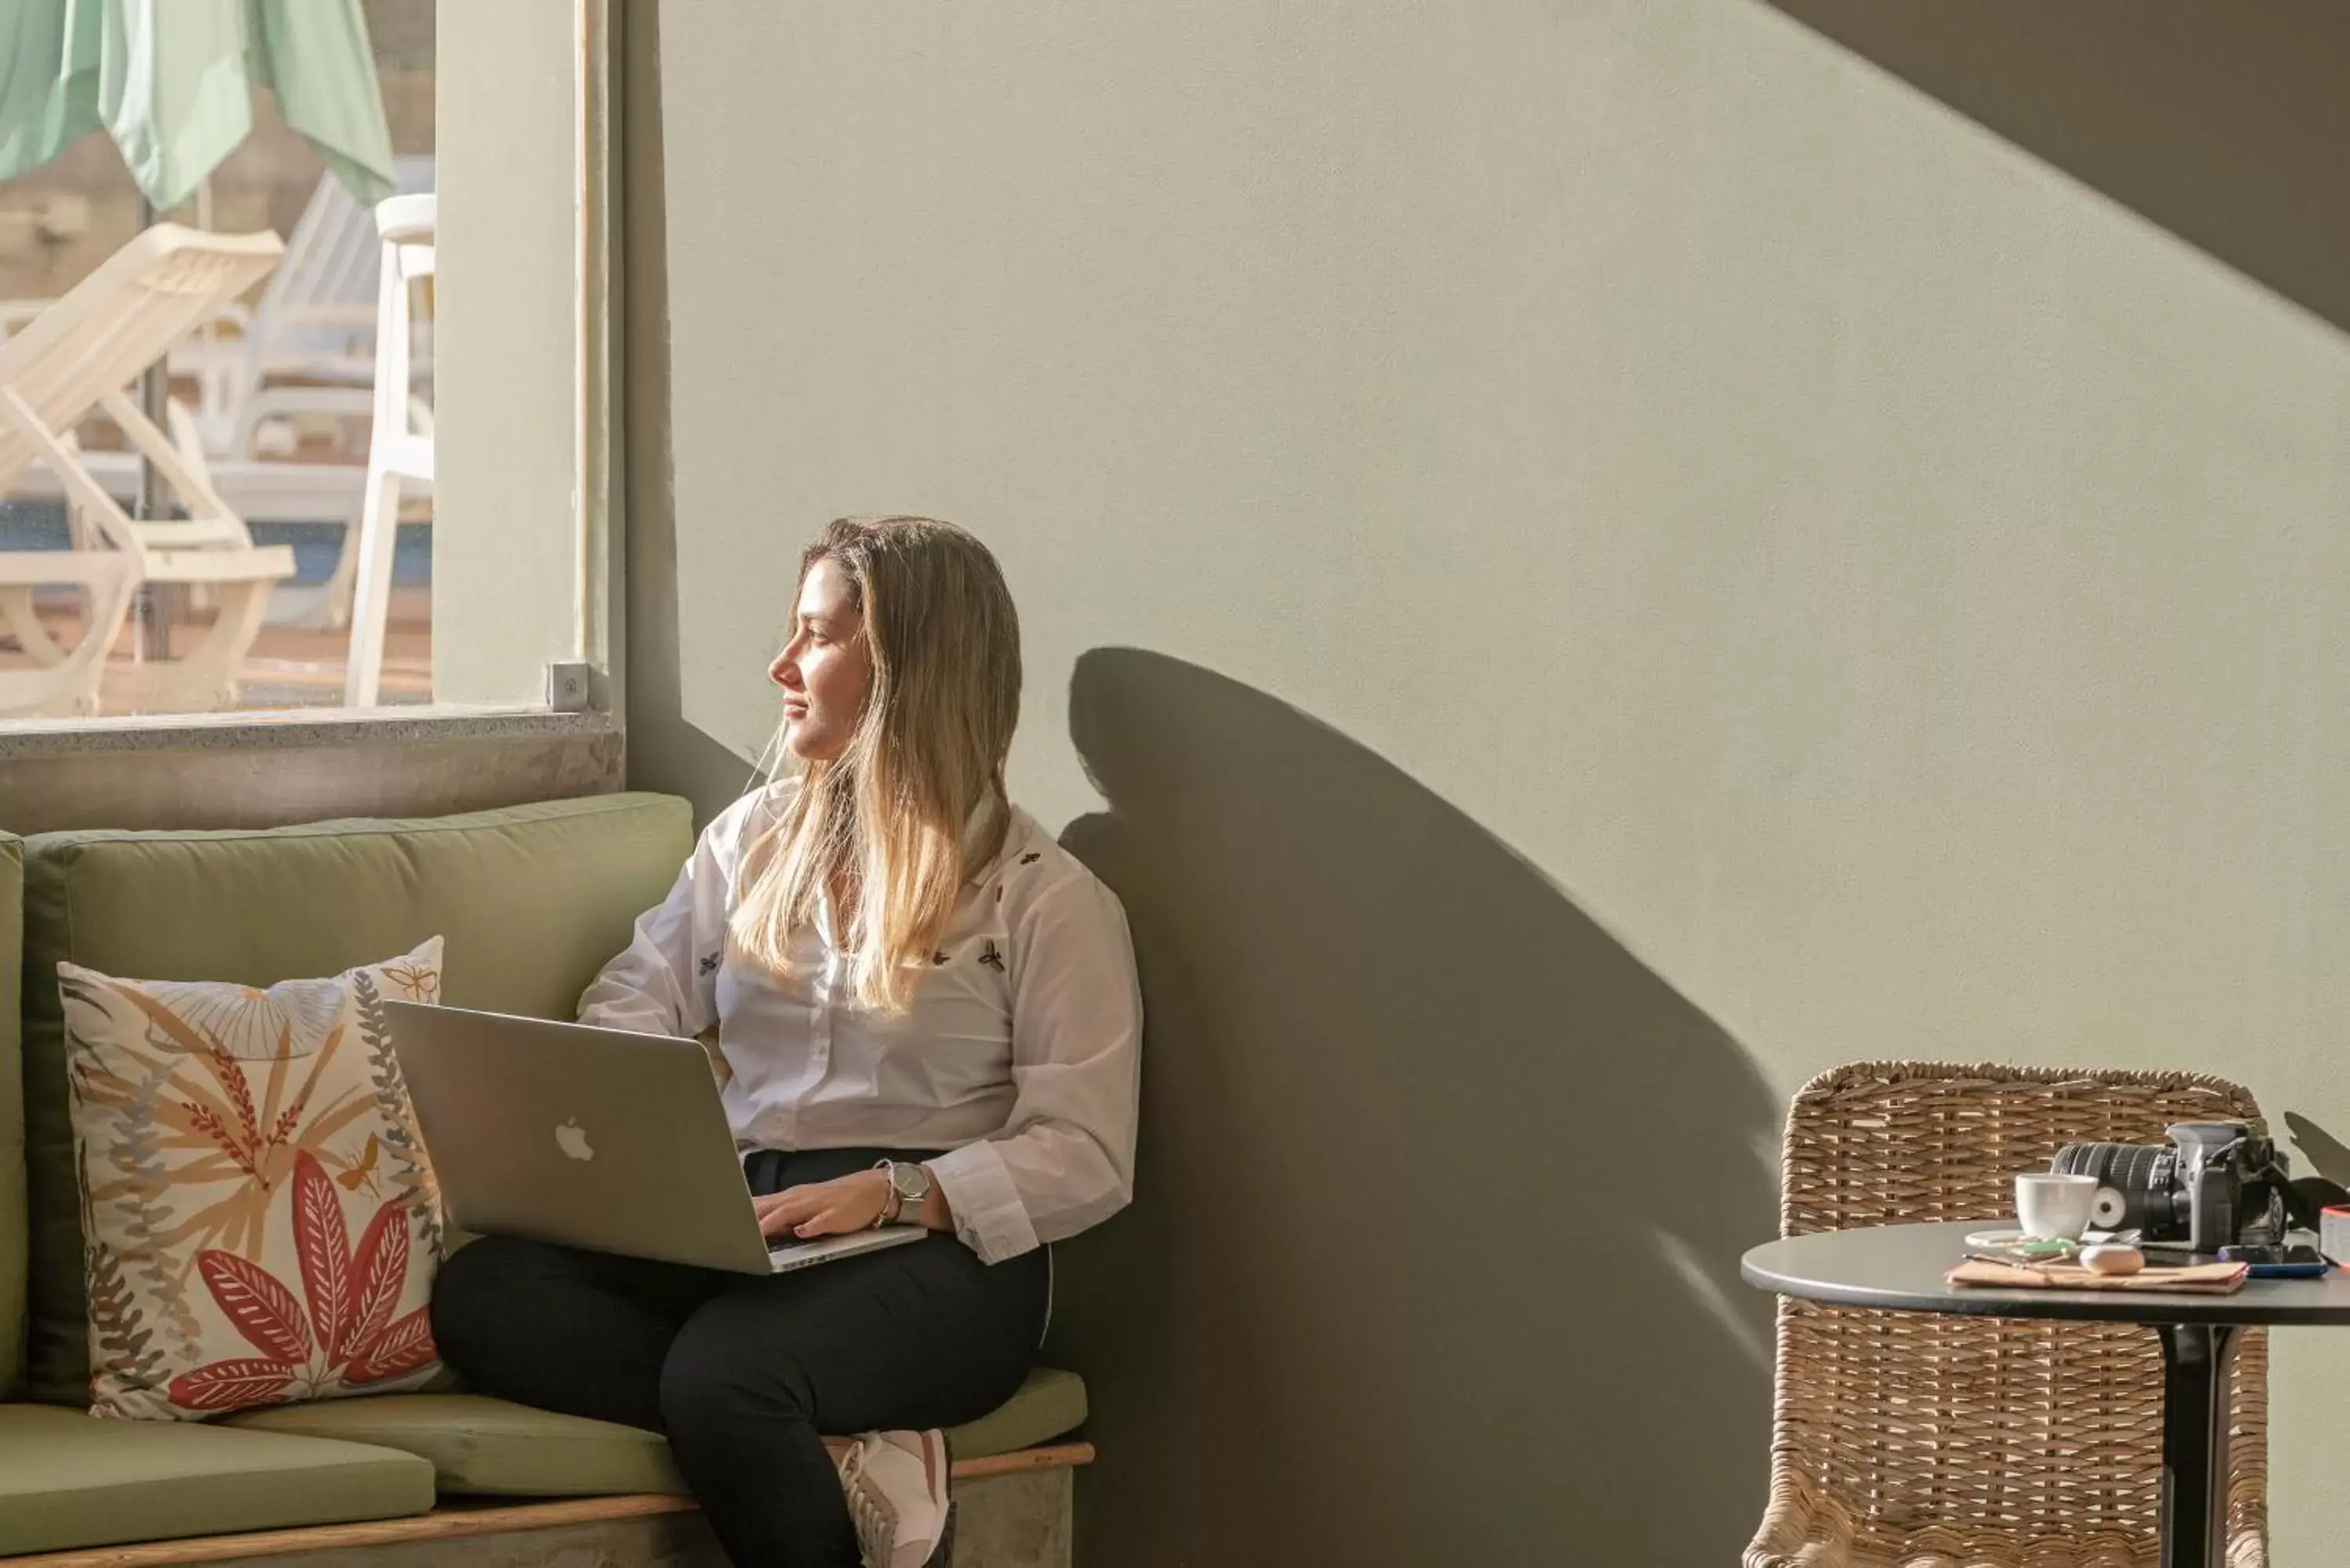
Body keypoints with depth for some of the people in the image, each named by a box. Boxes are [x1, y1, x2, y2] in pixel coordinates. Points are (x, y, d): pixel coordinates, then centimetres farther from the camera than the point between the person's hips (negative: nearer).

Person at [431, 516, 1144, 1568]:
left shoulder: (1044, 896, 2)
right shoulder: (754, 838, 20)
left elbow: (1086, 1157, -4)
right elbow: (638, 1002, 17)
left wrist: (892, 1192, -19)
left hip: (941, 1248, -6)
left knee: (720, 1370, -38)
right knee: (480, 1294, -25)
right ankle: (852, 1458, -29)